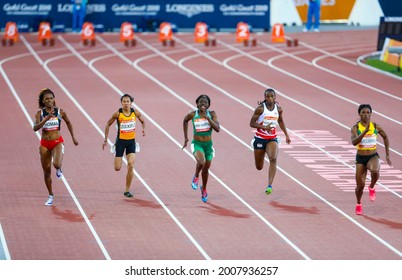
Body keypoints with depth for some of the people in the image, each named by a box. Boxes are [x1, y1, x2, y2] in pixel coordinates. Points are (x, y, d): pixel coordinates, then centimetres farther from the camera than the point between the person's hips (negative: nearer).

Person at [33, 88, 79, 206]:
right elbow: (35, 128, -19)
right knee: (46, 171, 7)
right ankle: (50, 195, 24)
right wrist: (46, 119, -31)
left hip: (57, 142, -1)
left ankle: (59, 170, 12)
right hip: (45, 143, 1)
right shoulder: (40, 113, -5)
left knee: (56, 164, -28)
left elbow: (68, 123, 14)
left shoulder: (60, 112, -4)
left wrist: (73, 138, 18)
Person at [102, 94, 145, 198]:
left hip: (131, 141, 1)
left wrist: (143, 129, -6)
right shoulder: (118, 114, -11)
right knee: (117, 168, -2)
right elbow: (108, 124, 0)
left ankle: (127, 190, -1)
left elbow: (142, 121, 15)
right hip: (120, 141, -1)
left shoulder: (136, 113, -4)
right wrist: (105, 140, -3)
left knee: (131, 165, -12)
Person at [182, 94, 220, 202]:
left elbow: (217, 129, -16)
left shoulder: (212, 114, -7)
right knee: (201, 162, -31)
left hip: (208, 144, 2)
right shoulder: (193, 114, -8)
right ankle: (196, 177, 2)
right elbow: (185, 121, 14)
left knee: (206, 169, 16)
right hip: (197, 144, -2)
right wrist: (186, 137, 15)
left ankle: (204, 189, 42)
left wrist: (208, 118, -26)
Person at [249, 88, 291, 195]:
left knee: (273, 159, -27)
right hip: (260, 138, -1)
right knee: (259, 167, 10)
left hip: (272, 139, 1)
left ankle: (270, 185, -31)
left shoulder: (279, 109, 1)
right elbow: (252, 123, -10)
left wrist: (286, 135, 19)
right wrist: (264, 127, -25)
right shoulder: (260, 109, -10)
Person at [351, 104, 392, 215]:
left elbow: (385, 137, 15)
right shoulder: (355, 128, -9)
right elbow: (354, 142, -27)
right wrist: (365, 131, -36)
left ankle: (372, 187, -1)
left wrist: (387, 155, 14)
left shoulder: (375, 126, -3)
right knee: (360, 185, 3)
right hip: (360, 158, 0)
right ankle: (358, 204, 35)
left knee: (375, 171, -35)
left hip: (373, 157, 0)